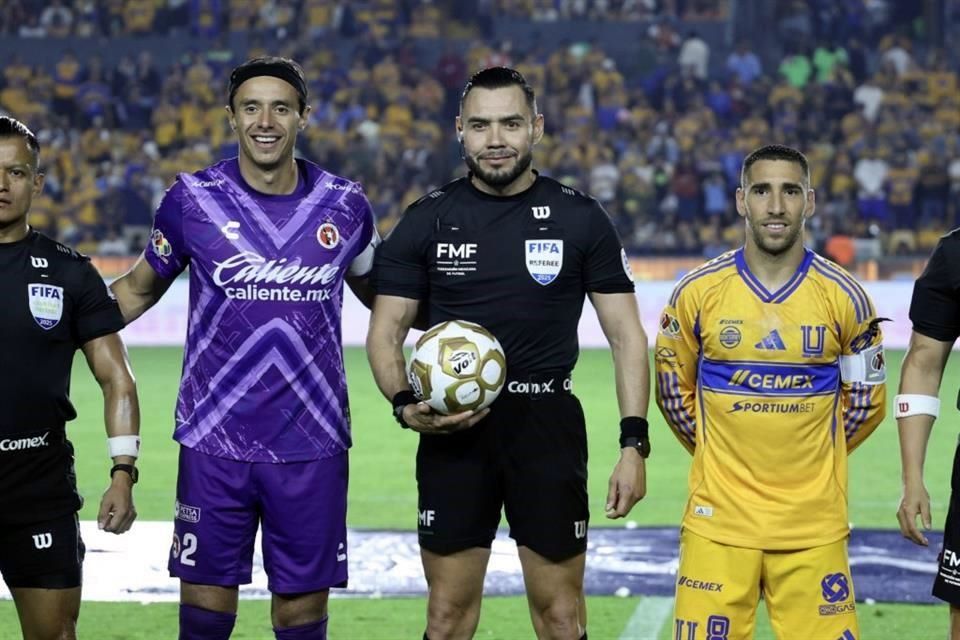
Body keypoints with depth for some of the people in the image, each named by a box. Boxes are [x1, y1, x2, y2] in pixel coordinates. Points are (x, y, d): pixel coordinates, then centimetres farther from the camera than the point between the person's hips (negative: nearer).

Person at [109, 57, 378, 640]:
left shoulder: (344, 206, 2)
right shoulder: (193, 200, -2)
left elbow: (378, 293, 21)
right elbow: (139, 289, 12)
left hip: (312, 448, 1)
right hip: (215, 442, -1)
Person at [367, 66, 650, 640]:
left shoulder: (581, 219, 2)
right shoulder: (427, 220, 3)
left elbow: (626, 334, 3)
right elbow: (385, 333, 6)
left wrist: (634, 442, -6)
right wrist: (405, 405, -14)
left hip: (548, 424, -1)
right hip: (453, 427, 1)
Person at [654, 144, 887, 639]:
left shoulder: (843, 297, 0)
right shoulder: (697, 292, 0)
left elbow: (865, 402, 12)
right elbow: (674, 393, 12)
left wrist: (811, 462, 12)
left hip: (814, 528, 0)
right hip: (718, 520, 0)